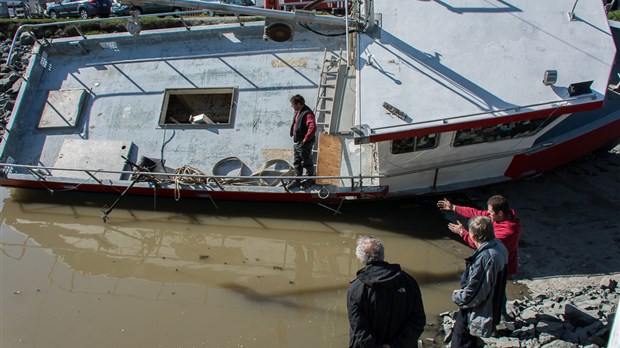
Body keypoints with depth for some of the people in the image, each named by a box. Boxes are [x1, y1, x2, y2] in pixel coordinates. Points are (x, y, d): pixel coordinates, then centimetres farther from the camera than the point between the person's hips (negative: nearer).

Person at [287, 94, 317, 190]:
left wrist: (306, 139, -29)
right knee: (296, 163, 17)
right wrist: (293, 134, 14)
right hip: (296, 142, 9)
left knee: (306, 162, 9)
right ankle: (297, 180, 29)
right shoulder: (298, 112, 7)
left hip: (304, 144, -9)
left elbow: (313, 127, -37)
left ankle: (310, 179, 27)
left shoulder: (307, 113, -24)